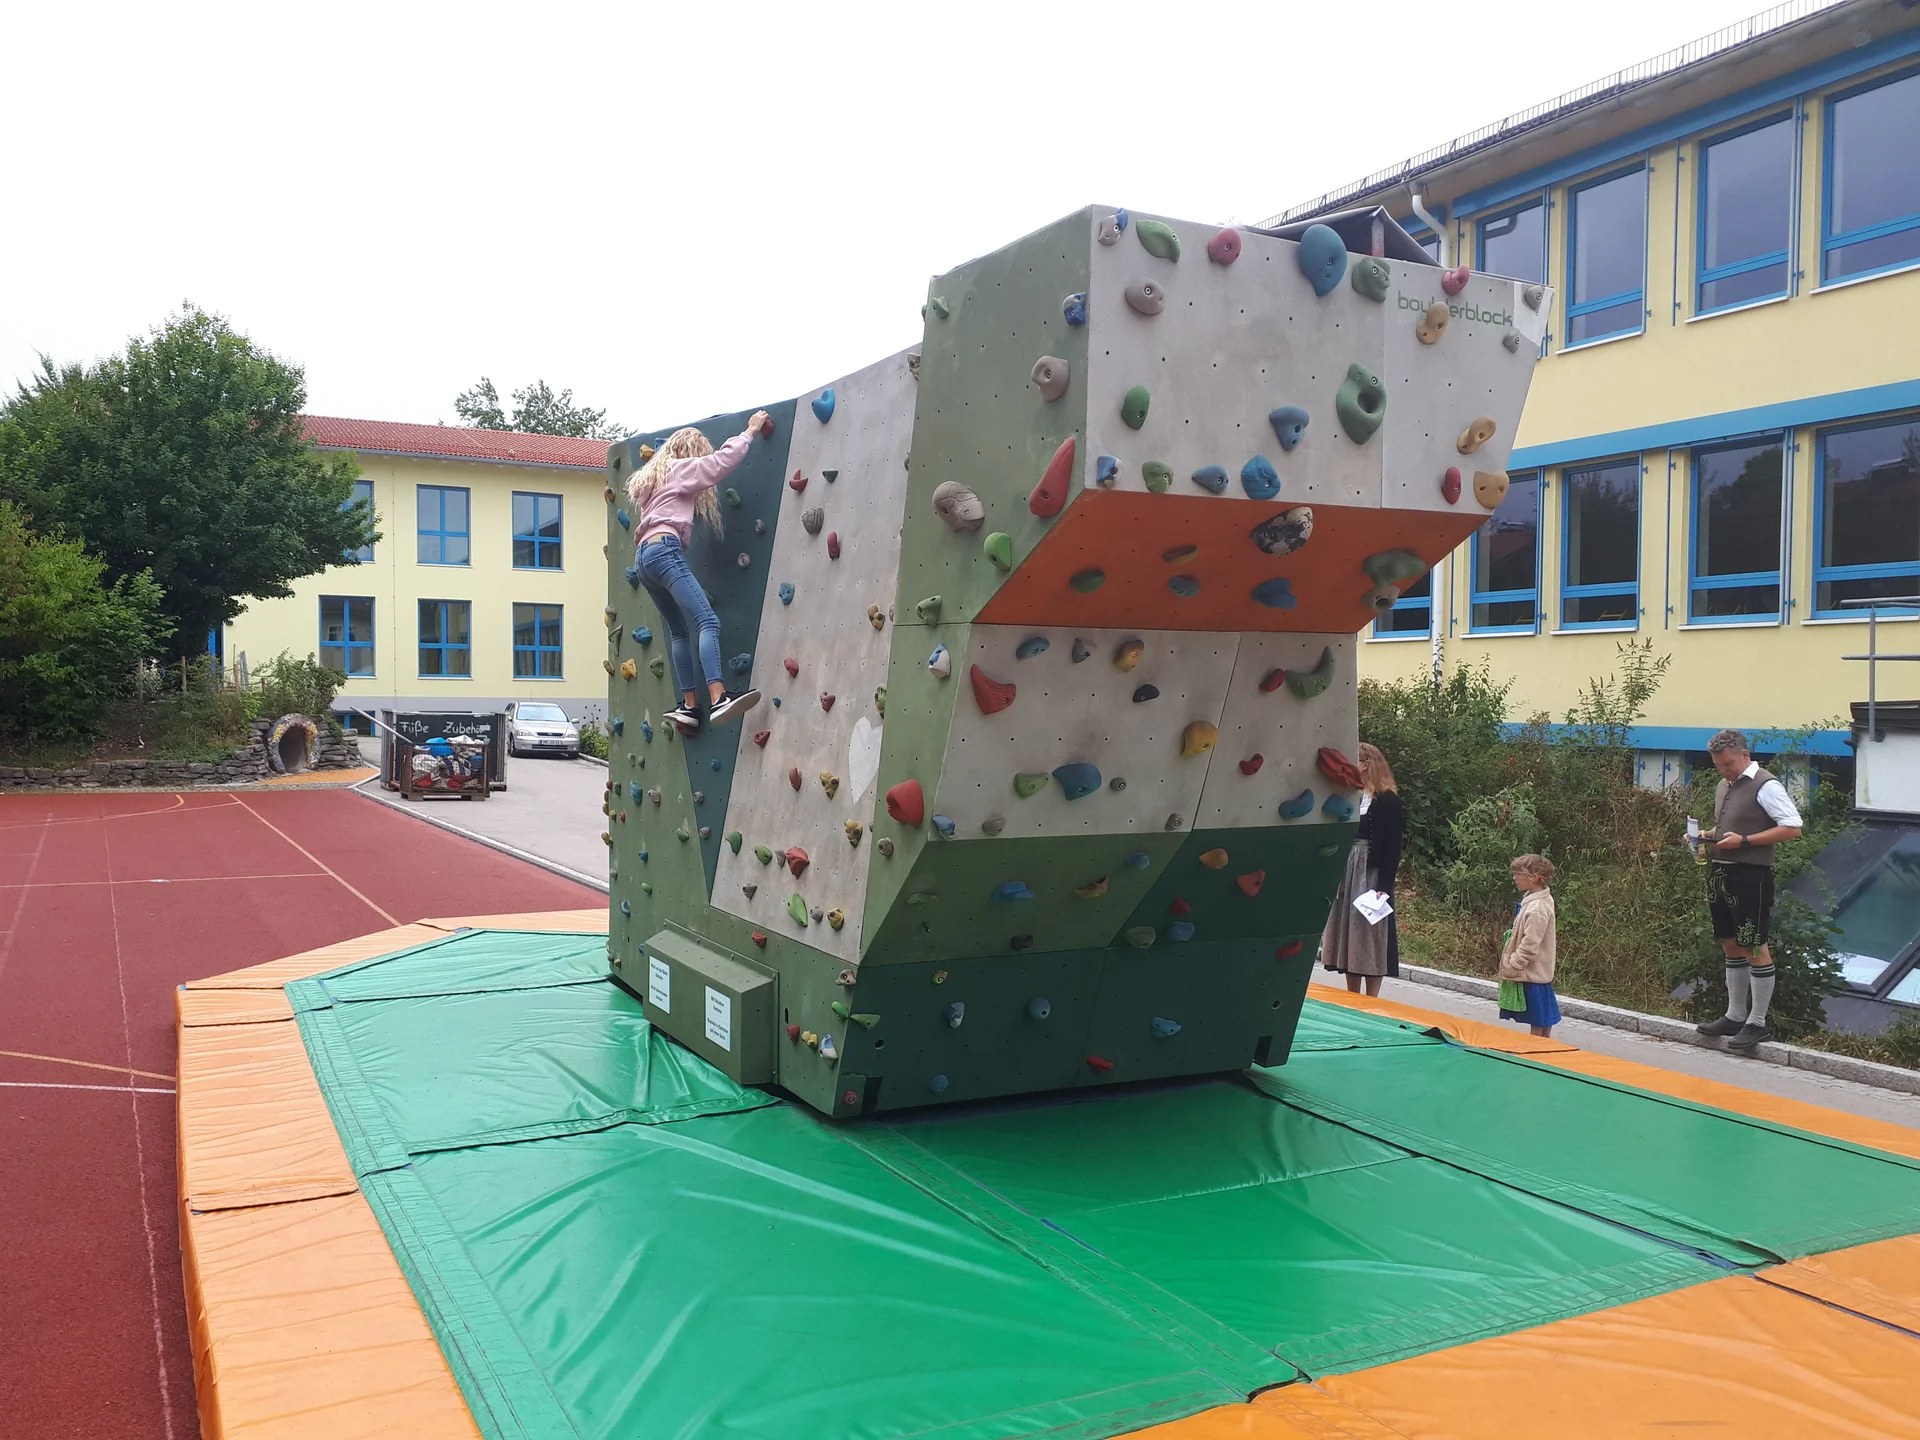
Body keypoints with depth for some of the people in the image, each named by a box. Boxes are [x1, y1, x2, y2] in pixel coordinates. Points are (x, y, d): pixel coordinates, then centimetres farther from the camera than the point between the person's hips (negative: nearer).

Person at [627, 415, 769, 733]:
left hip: (644, 555, 10)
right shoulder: (681, 469, 8)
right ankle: (718, 698, -38)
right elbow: (722, 461, -1)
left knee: (679, 630, 13)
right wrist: (750, 431, 8)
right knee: (707, 621, -21)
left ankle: (688, 705, 5)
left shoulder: (654, 477, 31)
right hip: (665, 550, -10)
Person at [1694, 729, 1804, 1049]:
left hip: (1750, 877, -9)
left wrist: (1744, 840, -21)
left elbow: (1792, 828, -17)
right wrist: (1708, 836, 6)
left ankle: (1757, 1023, 6)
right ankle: (1735, 1016, 24)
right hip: (1721, 875, 9)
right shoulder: (1723, 787, 14)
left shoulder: (1765, 786, -12)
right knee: (1731, 946, 14)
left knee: (1755, 948, -2)